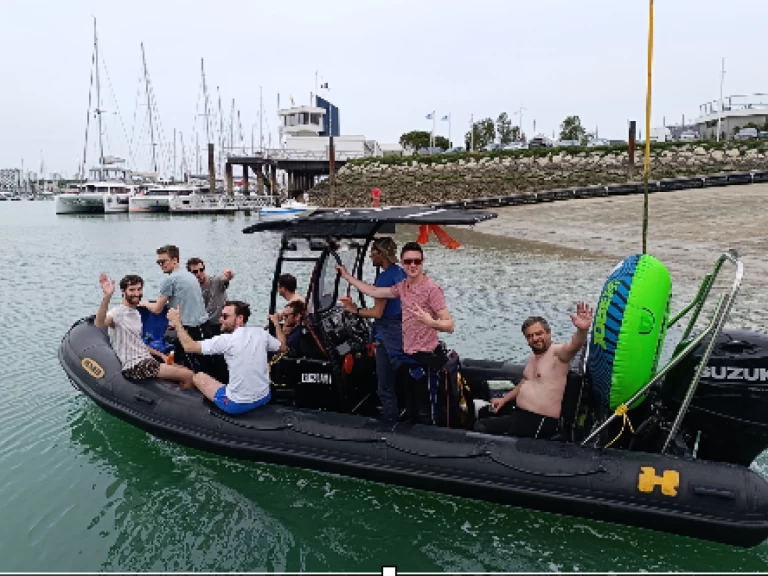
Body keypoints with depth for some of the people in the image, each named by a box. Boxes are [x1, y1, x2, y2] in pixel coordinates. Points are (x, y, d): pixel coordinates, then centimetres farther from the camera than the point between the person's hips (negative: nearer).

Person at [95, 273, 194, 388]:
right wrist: (107, 297, -50)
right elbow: (99, 324, -36)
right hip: (134, 367, -9)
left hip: (146, 361, 9)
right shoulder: (118, 312, -13)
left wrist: (160, 355, 16)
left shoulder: (136, 314, 17)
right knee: (188, 376, -16)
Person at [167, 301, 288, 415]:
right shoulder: (261, 333, -3)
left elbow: (189, 346, -11)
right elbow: (283, 347, 15)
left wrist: (177, 322, 0)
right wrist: (276, 323, 25)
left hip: (237, 405, -4)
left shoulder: (226, 340, -16)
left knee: (199, 377, 16)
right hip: (264, 398, 4)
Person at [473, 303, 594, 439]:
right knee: (480, 425, 13)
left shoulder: (558, 353, -14)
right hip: (518, 415, 9)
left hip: (540, 422, -9)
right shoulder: (534, 356, 13)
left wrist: (582, 330, -58)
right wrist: (504, 399, 27)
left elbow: (573, 346, -38)